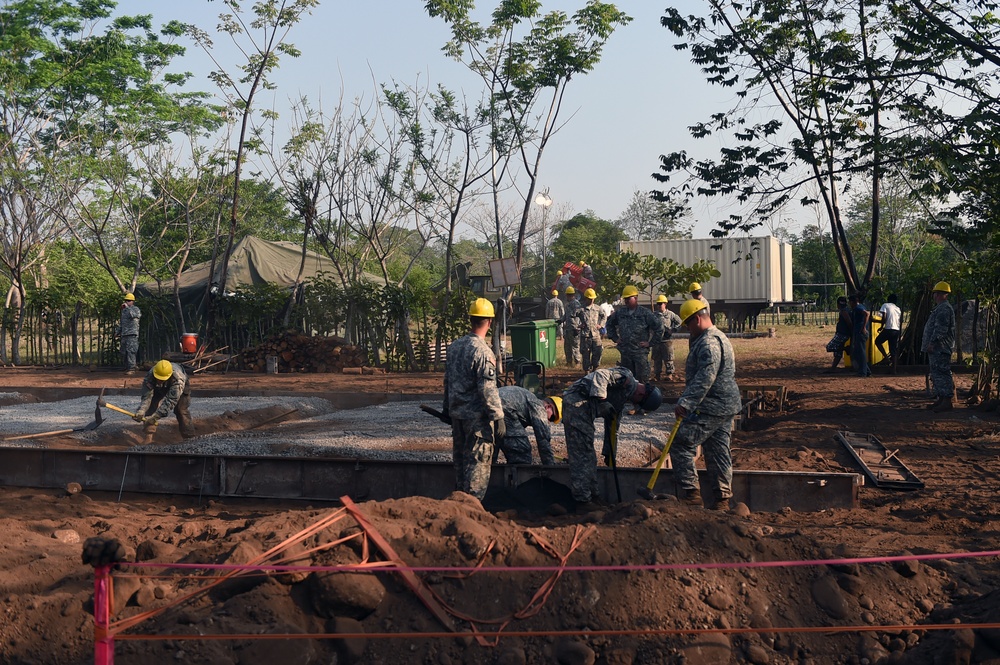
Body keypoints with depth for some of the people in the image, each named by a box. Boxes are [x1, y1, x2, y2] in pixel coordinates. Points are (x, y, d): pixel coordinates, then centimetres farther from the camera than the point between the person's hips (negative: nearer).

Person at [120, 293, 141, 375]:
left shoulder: (136, 309, -1)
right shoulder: (124, 310, 22)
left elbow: (133, 315, -25)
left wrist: (127, 307, -22)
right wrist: (118, 331, 24)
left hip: (132, 334, -8)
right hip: (124, 334, 8)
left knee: (130, 351, -16)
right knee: (124, 353, 8)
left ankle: (131, 369, -18)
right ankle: (127, 368, 16)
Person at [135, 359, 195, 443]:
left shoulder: (178, 380, -47)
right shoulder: (149, 377, -37)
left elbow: (170, 402, -47)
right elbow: (146, 397, -35)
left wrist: (155, 417, -51)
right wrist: (140, 412, -52)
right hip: (159, 389, 3)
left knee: (181, 410, -15)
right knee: (151, 406, -13)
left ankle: (189, 438, -4)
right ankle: (149, 437, -9)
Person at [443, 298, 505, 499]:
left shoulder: (454, 346, 5)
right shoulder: (483, 351, -18)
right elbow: (488, 389, -20)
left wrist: (447, 408, 23)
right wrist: (498, 417, -15)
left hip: (457, 413, 8)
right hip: (477, 415, -8)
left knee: (460, 459, 17)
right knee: (479, 461, 0)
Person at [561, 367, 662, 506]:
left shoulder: (623, 396, 23)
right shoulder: (626, 378, -7)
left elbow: (612, 424, 29)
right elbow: (600, 375, -22)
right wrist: (602, 401, -27)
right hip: (577, 403, -11)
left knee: (589, 454, 17)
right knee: (582, 454, -7)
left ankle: (591, 494, 26)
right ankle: (582, 499, -4)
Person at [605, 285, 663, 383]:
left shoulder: (645, 313, -6)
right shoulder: (620, 312, 8)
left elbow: (659, 327, -7)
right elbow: (610, 324, 26)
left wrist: (651, 343, -6)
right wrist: (615, 338, 15)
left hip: (640, 352, -4)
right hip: (625, 352, 5)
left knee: (642, 379, -5)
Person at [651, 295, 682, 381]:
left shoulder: (670, 314, -1)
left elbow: (679, 322, 4)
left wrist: (673, 330, -3)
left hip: (667, 340, -3)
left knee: (668, 359, 1)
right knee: (656, 359, 8)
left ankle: (670, 374, 7)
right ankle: (656, 375, 15)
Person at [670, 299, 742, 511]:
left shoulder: (708, 342, -17)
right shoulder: (719, 337, 18)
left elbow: (704, 379, -28)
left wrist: (685, 403, -31)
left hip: (710, 409, -11)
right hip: (726, 407, 11)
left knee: (681, 445, -5)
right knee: (718, 452, 12)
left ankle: (692, 493, -4)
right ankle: (722, 499, 15)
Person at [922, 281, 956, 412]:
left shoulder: (944, 309, -15)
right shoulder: (940, 308, 19)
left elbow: (941, 329, -22)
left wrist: (932, 343, -22)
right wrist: (931, 344, 22)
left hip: (940, 349, -11)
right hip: (937, 348, 11)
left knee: (941, 374, -12)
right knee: (936, 374, 14)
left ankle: (948, 401, -13)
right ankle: (940, 400, 19)